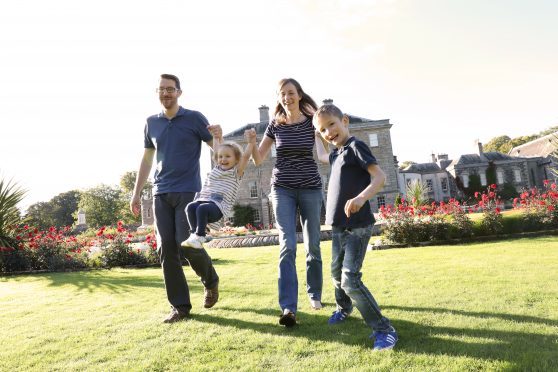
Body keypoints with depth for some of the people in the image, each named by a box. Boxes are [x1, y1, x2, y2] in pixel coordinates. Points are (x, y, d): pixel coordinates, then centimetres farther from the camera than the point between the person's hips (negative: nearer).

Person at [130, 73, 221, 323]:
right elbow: (146, 159, 19)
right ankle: (180, 306, 8)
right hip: (161, 194, 4)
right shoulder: (151, 123, 12)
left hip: (188, 192, -4)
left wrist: (219, 136, -22)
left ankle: (211, 281, 21)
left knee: (187, 244, -10)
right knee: (166, 249, -2)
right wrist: (136, 193, 17)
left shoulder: (194, 118, 1)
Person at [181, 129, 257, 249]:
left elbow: (246, 156, -6)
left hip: (218, 205, -5)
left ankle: (199, 237, -28)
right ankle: (194, 233, -21)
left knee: (202, 208, -35)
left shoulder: (236, 172, 8)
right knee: (190, 206, -26)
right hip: (203, 199, 6)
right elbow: (218, 148, 33)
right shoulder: (217, 167, 24)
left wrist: (251, 142, -17)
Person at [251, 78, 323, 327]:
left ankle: (314, 294, 29)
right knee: (287, 246, -12)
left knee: (313, 245, 7)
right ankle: (288, 308, -14)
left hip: (310, 188, 1)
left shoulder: (312, 122, 1)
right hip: (283, 189, 0)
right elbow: (258, 160, 6)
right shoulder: (275, 125, 4)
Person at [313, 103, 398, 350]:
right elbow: (321, 156, 38)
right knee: (337, 273, 22)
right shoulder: (337, 154, 14)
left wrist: (361, 197, -37)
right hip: (338, 226, 9)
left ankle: (383, 328, 0)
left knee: (350, 279, -14)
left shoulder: (356, 146, -10)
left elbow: (380, 176, -20)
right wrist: (315, 135, 37)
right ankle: (344, 308, 47)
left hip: (357, 226, -9)